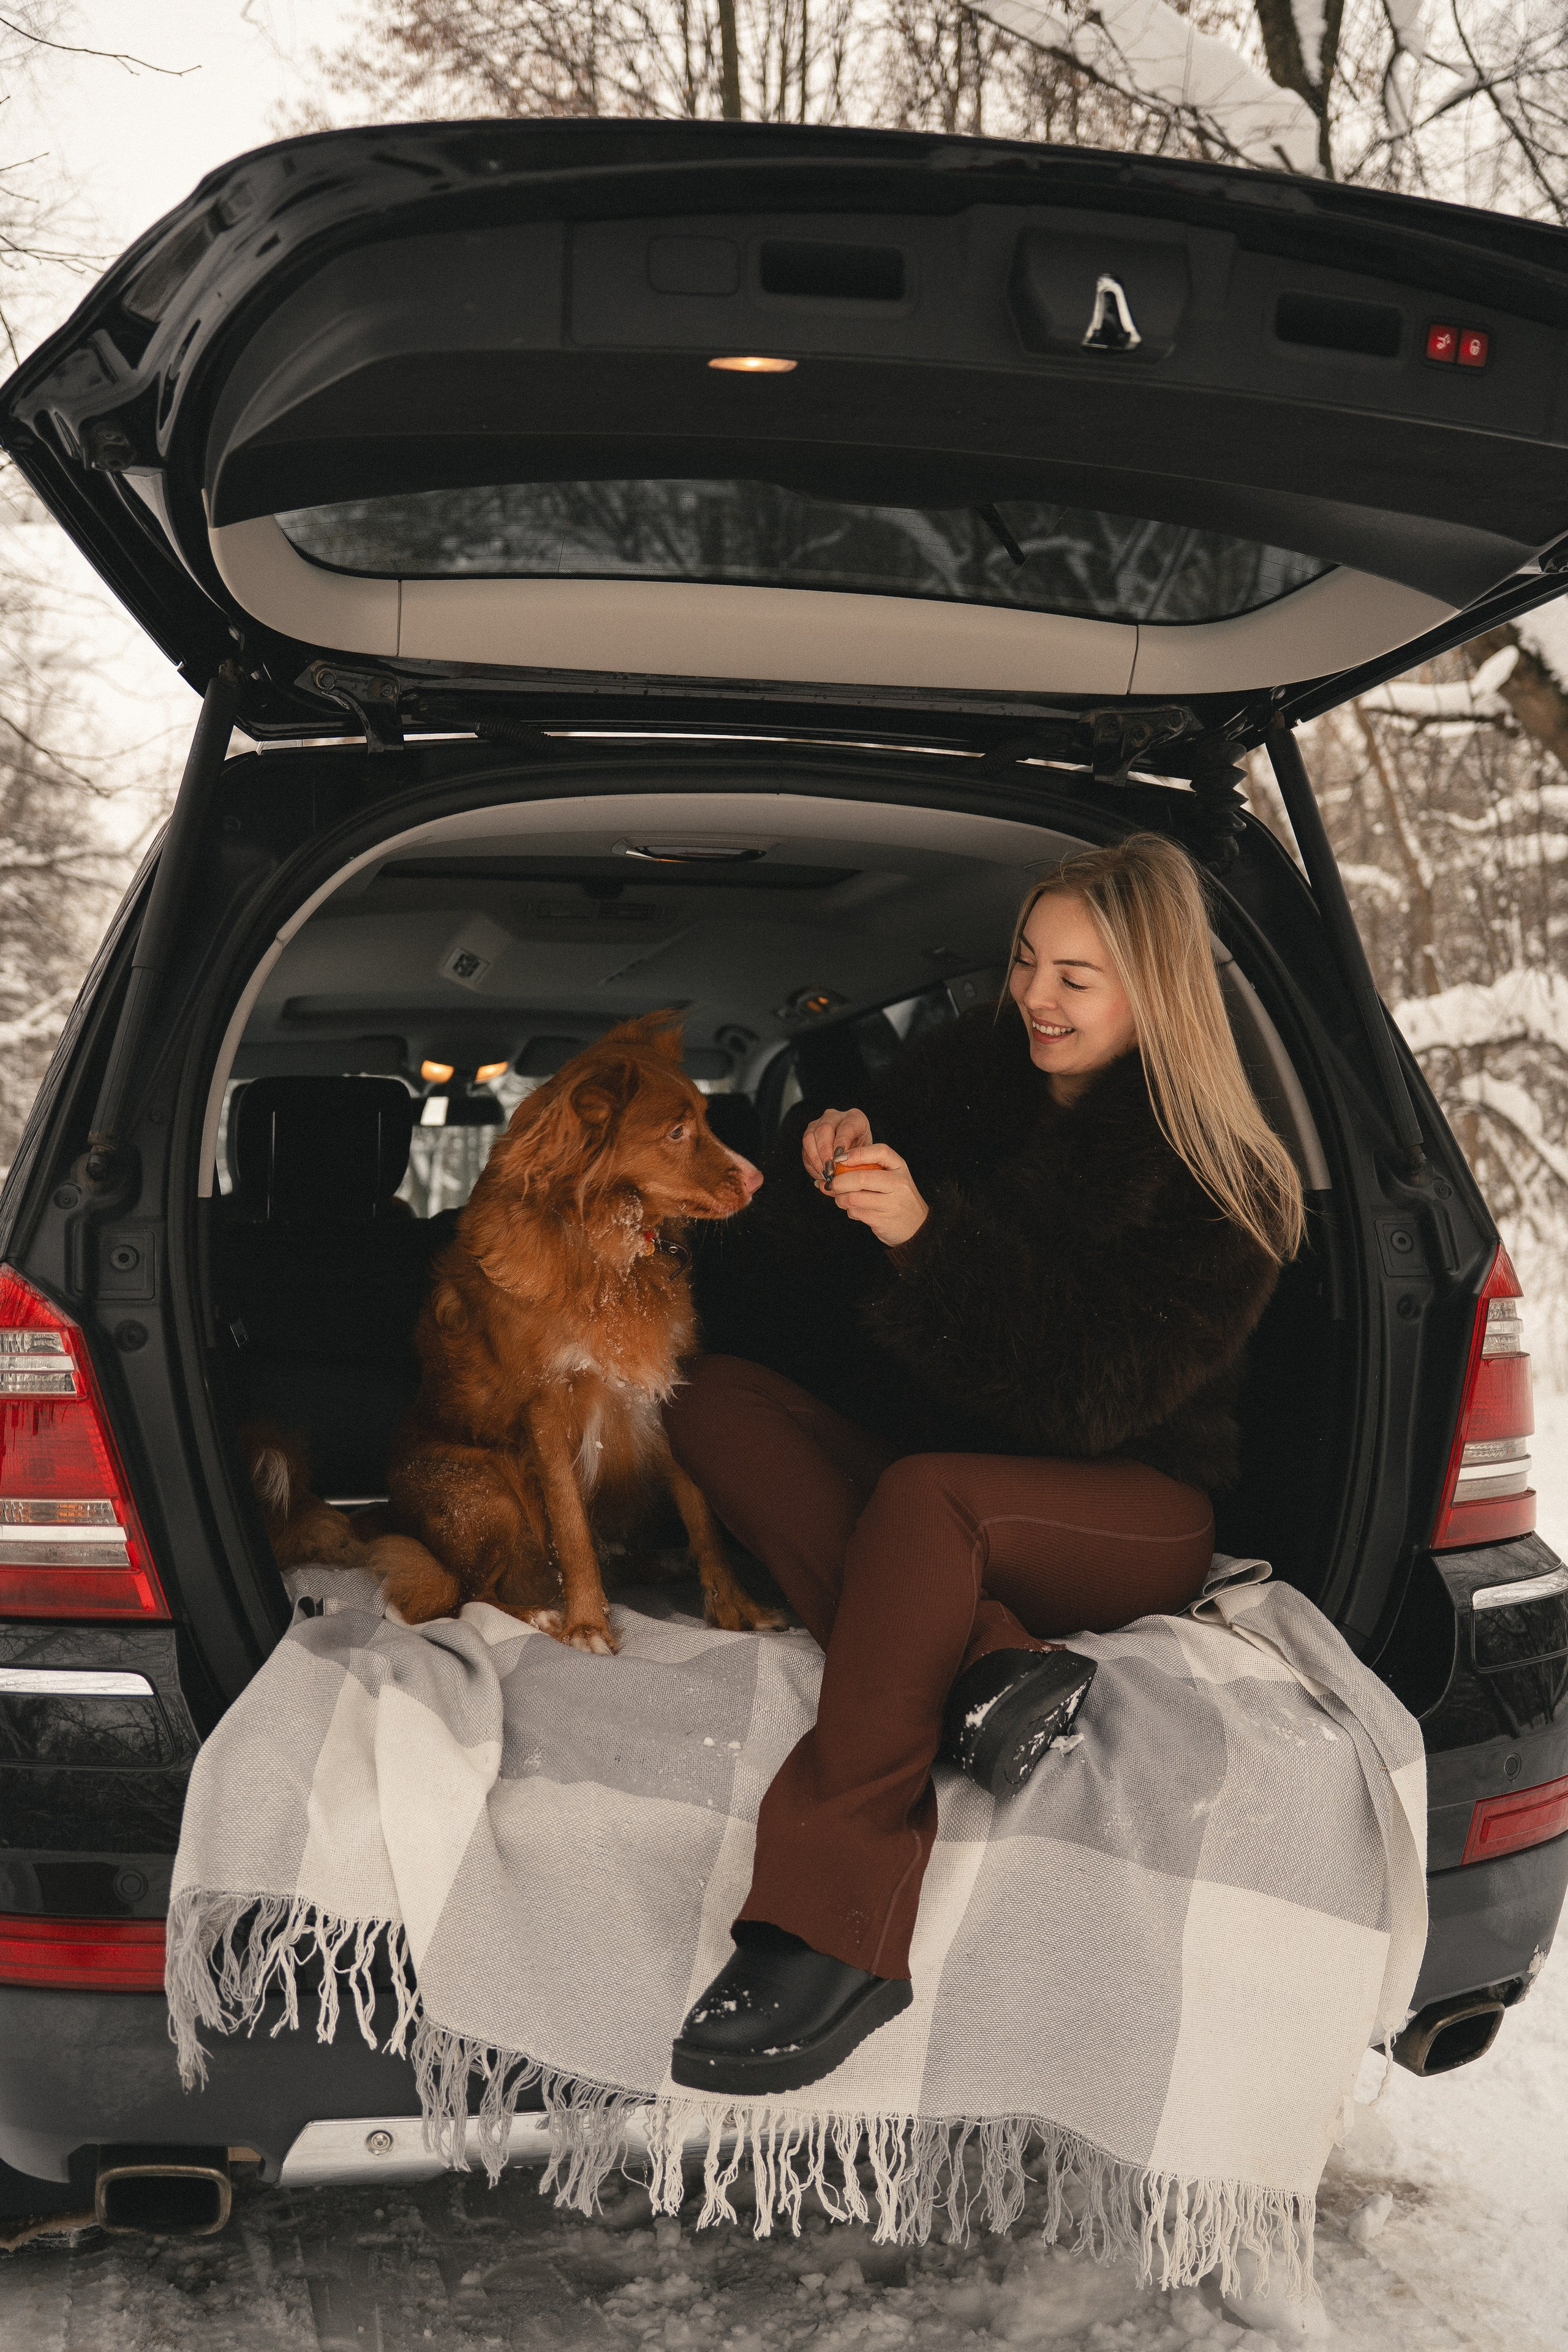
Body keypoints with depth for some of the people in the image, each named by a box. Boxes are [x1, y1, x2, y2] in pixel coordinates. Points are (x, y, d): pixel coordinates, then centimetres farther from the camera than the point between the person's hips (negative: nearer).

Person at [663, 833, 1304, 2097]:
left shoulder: (1221, 1188, -9)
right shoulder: (963, 1075, 3)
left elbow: (1094, 1395, -20)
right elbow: (782, 1324, 8)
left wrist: (927, 1234, -28)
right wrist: (826, 1179, -15)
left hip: (1130, 1509, -5)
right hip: (927, 1458, 6)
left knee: (923, 1495, -36)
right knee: (714, 1400, -17)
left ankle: (829, 1936, -40)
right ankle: (978, 1666, -37)